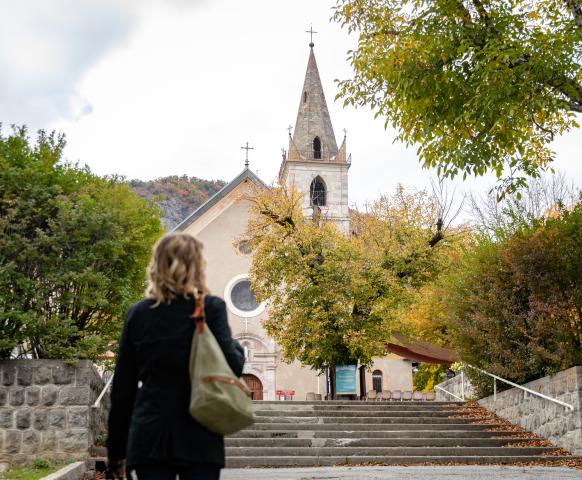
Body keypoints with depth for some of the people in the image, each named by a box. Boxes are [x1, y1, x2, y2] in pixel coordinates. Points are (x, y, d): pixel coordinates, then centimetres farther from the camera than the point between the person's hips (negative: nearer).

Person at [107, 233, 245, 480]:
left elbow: (123, 385, 7)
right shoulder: (211, 308, -3)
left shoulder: (138, 314, 6)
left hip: (150, 436, 2)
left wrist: (117, 449, 14)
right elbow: (232, 367, -11)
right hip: (199, 437, -2)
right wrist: (238, 348, 12)